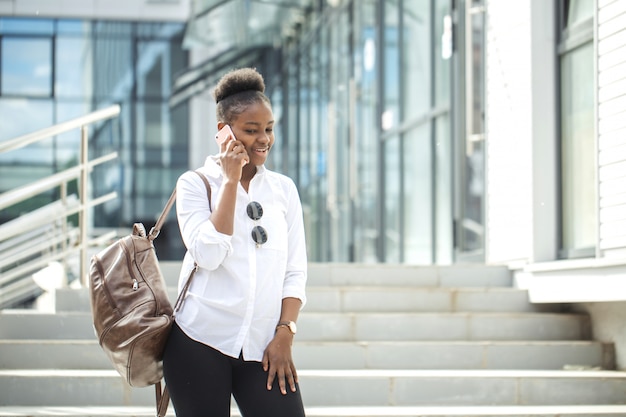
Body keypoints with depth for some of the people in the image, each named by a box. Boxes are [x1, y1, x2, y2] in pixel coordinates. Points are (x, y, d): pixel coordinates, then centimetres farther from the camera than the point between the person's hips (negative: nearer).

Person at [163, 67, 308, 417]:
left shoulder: (284, 188, 13)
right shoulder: (195, 183, 4)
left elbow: (295, 271, 10)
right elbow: (209, 254, -11)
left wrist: (284, 336, -2)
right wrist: (230, 180, -7)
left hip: (263, 349, 2)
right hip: (201, 342, -2)